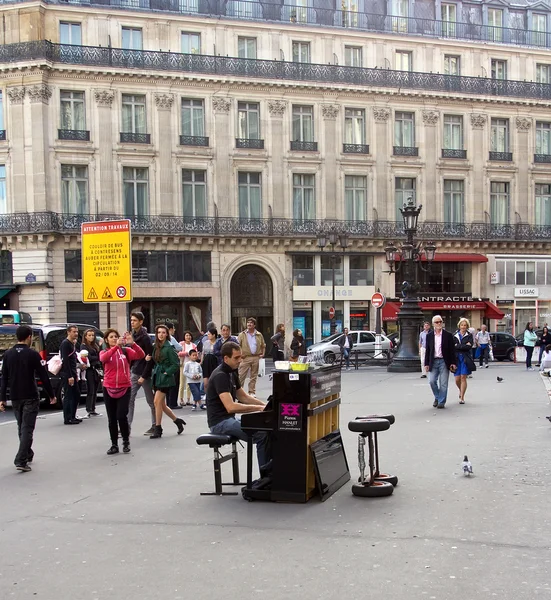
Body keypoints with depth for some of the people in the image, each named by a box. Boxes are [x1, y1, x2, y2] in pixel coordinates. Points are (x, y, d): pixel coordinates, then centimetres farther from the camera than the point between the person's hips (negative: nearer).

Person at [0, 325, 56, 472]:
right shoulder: (32, 354, -9)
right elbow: (43, 376, -9)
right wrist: (51, 395, 1)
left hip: (15, 397, 5)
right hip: (30, 397, -5)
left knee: (22, 427, 19)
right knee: (27, 428, -5)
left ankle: (28, 454, 32)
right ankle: (21, 461, -13)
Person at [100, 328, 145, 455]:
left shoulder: (126, 351, 3)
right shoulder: (104, 352, 4)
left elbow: (141, 355, -12)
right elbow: (103, 358, -21)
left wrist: (132, 343, -27)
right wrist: (116, 346, -32)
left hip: (125, 388, -2)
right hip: (109, 389, 2)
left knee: (121, 416, -10)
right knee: (112, 418, 6)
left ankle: (126, 442, 8)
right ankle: (114, 445, 16)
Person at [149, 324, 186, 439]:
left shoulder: (169, 348, -10)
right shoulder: (156, 347, 10)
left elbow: (176, 365, -10)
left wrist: (166, 373, -14)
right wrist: (149, 359, -4)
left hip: (165, 379, -8)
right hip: (157, 378, 8)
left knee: (157, 402, -11)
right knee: (162, 405, 11)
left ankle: (158, 429, -3)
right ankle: (177, 421, 29)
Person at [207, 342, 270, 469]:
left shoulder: (232, 374, 12)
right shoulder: (220, 376, -19)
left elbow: (243, 397, 19)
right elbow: (230, 406, -28)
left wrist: (265, 405, 6)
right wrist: (258, 408, -26)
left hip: (229, 419, 10)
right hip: (220, 422, -10)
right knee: (262, 434, -23)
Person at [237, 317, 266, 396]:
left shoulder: (259, 335, 9)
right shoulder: (242, 335, 2)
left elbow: (263, 346, 19)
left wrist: (262, 353, 8)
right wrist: (240, 354, -9)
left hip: (256, 358, 3)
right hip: (245, 358, -3)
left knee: (254, 376, 8)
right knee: (241, 376, -6)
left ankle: (252, 392, 15)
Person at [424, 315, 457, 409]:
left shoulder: (448, 335, 0)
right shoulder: (429, 335, 7)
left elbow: (452, 350, 1)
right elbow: (427, 351, 9)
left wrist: (453, 363, -5)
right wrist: (426, 364, 4)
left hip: (444, 361, -2)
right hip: (433, 361, 2)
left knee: (443, 383, -1)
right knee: (432, 381, -3)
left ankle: (441, 402, 8)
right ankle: (437, 397, 20)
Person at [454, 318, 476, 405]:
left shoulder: (469, 335, 4)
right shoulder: (455, 335, 8)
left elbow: (469, 346, -11)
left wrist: (458, 346, -9)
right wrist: (464, 346, -11)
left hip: (466, 359, -2)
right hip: (457, 358, 2)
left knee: (463, 378, -8)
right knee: (457, 379, 1)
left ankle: (462, 397, -2)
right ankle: (461, 390, 33)